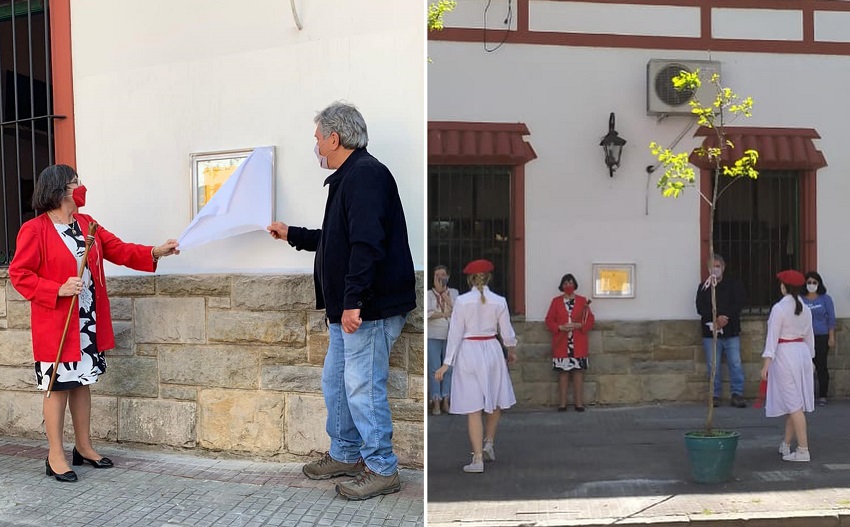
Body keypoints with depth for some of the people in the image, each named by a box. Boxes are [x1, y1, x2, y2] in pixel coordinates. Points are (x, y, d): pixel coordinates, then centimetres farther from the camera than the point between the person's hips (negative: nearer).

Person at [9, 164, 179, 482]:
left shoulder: (87, 224, 9)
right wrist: (59, 290, -22)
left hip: (89, 323, 7)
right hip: (56, 325, -7)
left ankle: (84, 447, 26)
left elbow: (118, 250, 10)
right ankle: (56, 456, 13)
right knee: (58, 387, 1)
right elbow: (18, 274, -12)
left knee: (82, 382, 15)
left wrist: (154, 253, -2)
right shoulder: (34, 230, -12)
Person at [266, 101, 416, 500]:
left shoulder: (365, 175, -15)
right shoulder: (348, 178, 19)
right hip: (348, 307, 11)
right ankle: (345, 455, 31)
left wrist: (354, 301, -28)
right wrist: (292, 235, 40)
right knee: (335, 381, 17)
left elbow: (367, 243, -26)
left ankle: (382, 470, 8)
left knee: (363, 386, -4)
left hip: (369, 307, -11)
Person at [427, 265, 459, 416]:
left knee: (449, 368, 2)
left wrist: (443, 293, -9)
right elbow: (428, 314, -9)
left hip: (450, 336, 2)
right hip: (433, 336, -2)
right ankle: (436, 403, 0)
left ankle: (446, 402, 11)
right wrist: (445, 314, -11)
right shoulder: (428, 294, 4)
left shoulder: (454, 293, 9)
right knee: (434, 369, -5)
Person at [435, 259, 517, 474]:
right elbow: (507, 333, 4)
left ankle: (478, 459, 2)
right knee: (496, 401, 23)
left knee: (474, 408, 0)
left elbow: (455, 333, -8)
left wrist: (447, 363, -4)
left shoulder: (462, 301, -8)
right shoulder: (499, 301, -3)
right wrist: (512, 351, 24)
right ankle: (488, 443, 23)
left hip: (467, 352, -2)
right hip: (491, 351, 2)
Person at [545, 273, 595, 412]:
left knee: (578, 372, 1)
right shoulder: (556, 301, 6)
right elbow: (549, 321, 4)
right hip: (561, 345, 0)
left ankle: (579, 403, 8)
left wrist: (579, 325, -14)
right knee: (563, 373, 2)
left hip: (578, 345, 0)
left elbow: (590, 320, 3)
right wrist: (561, 327, -13)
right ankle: (563, 403, 8)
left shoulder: (582, 300, 6)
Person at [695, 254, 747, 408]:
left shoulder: (733, 284, 5)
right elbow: (701, 308, -4)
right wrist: (716, 318, -18)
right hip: (710, 331, 1)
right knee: (713, 366, 3)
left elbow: (739, 303, -6)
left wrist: (726, 317, -18)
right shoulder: (703, 287, 6)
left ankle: (737, 394, 3)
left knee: (735, 363, -4)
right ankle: (715, 395, 11)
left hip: (731, 331, 0)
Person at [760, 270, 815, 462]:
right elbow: (809, 335, 14)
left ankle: (803, 450, -4)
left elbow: (773, 337, -17)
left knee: (794, 404, -5)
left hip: (785, 354, -7)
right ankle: (786, 445, 27)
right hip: (803, 352, 7)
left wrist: (766, 364, -16)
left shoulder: (779, 308, -15)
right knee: (795, 402, 15)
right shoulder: (805, 309, 7)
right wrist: (810, 357, 26)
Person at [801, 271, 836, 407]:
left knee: (821, 366, 2)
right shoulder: (800, 300, 5)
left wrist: (831, 337, -3)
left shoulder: (825, 299, 3)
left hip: (821, 337, -1)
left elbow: (831, 319, 2)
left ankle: (822, 396, 10)